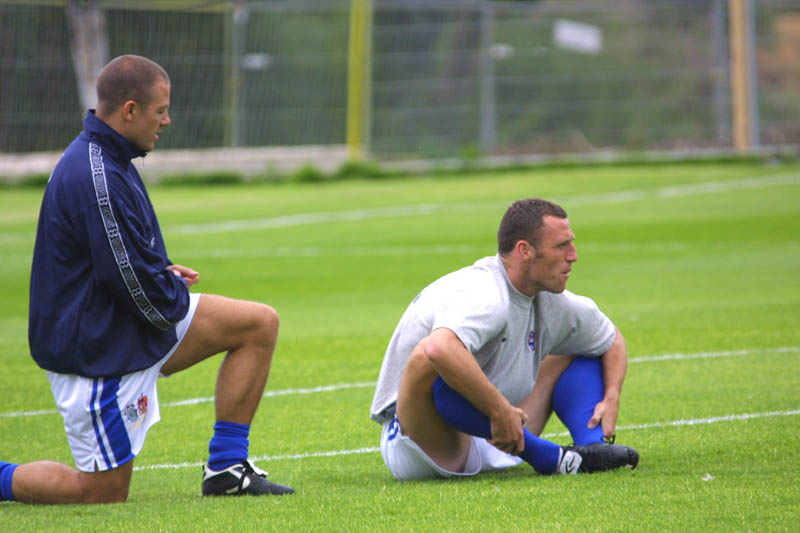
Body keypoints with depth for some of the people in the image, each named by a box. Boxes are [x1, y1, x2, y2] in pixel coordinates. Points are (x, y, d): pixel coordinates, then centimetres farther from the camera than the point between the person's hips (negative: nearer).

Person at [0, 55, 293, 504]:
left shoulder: (108, 159, 7)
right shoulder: (96, 180, -27)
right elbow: (138, 286, -25)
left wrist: (166, 274, 2)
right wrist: (179, 292, -4)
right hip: (97, 353, -10)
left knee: (261, 324, 6)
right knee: (104, 493, -4)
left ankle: (226, 468, 7)